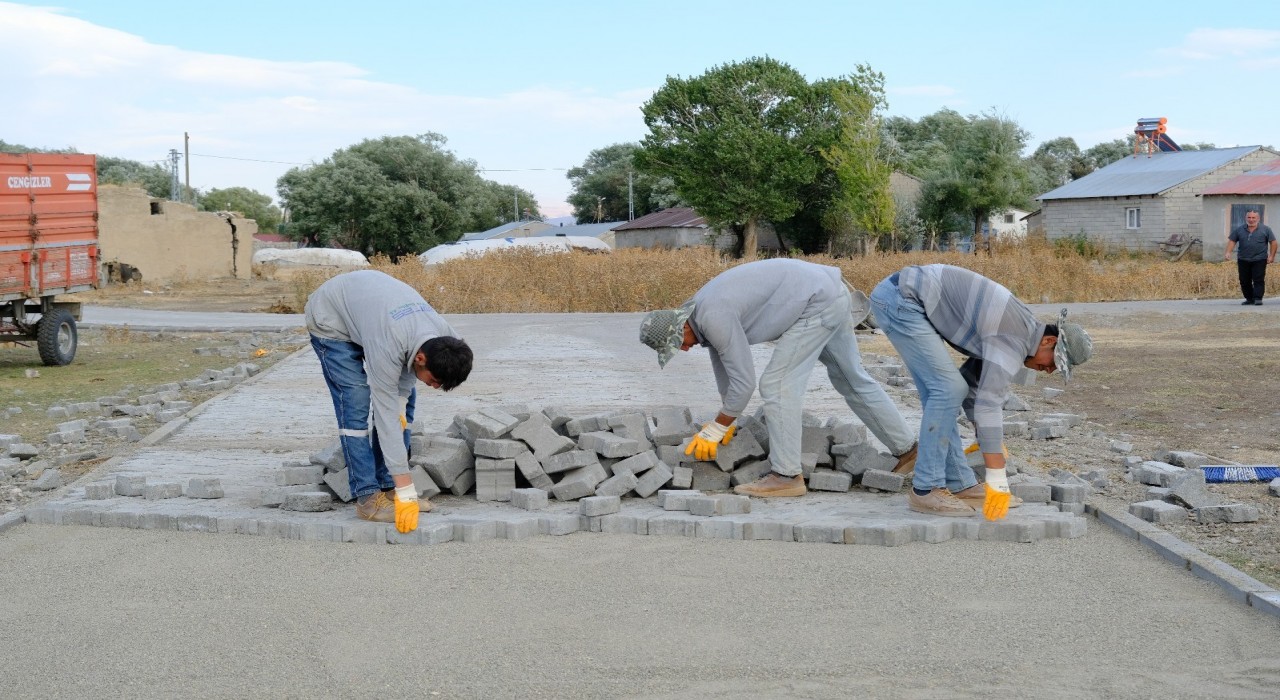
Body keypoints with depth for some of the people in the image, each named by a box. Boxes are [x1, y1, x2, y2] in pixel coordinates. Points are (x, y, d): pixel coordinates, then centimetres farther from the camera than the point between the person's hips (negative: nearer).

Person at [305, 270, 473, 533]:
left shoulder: (445, 336, -24)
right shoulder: (387, 346, -44)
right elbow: (385, 417, -42)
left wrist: (401, 398, -15)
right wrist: (406, 493, -41)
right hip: (330, 320, -7)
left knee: (404, 398, 0)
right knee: (356, 403, -18)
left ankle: (388, 488, 5)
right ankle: (368, 497, -12)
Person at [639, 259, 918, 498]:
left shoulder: (713, 318, -22)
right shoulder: (703, 311, 8)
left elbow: (744, 383, -19)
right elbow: (723, 367, 21)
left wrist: (714, 431, -8)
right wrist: (725, 422, 27)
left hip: (818, 302, -11)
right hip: (831, 295, 11)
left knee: (778, 383, -9)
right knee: (852, 379, 20)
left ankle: (786, 476, -6)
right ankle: (905, 449, 32)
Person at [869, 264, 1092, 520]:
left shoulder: (1013, 331, 14)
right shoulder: (1013, 338, -16)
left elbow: (974, 383, 27)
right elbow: (989, 404, -23)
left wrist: (987, 437, 37)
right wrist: (997, 479, -23)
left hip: (901, 300, 10)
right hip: (900, 299, -10)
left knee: (947, 390, 10)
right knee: (947, 389, -11)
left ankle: (959, 485, 12)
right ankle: (926, 490, -7)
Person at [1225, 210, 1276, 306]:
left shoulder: (1265, 229, 2)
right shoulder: (1238, 230, 7)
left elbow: (1273, 242, 4)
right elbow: (1232, 241, 7)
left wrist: (1271, 256, -4)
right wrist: (1228, 252, -8)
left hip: (1259, 260, -3)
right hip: (1243, 260, 3)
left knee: (1258, 280, -8)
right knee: (1244, 281, 4)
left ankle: (1258, 299, -8)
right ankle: (1249, 299, 13)